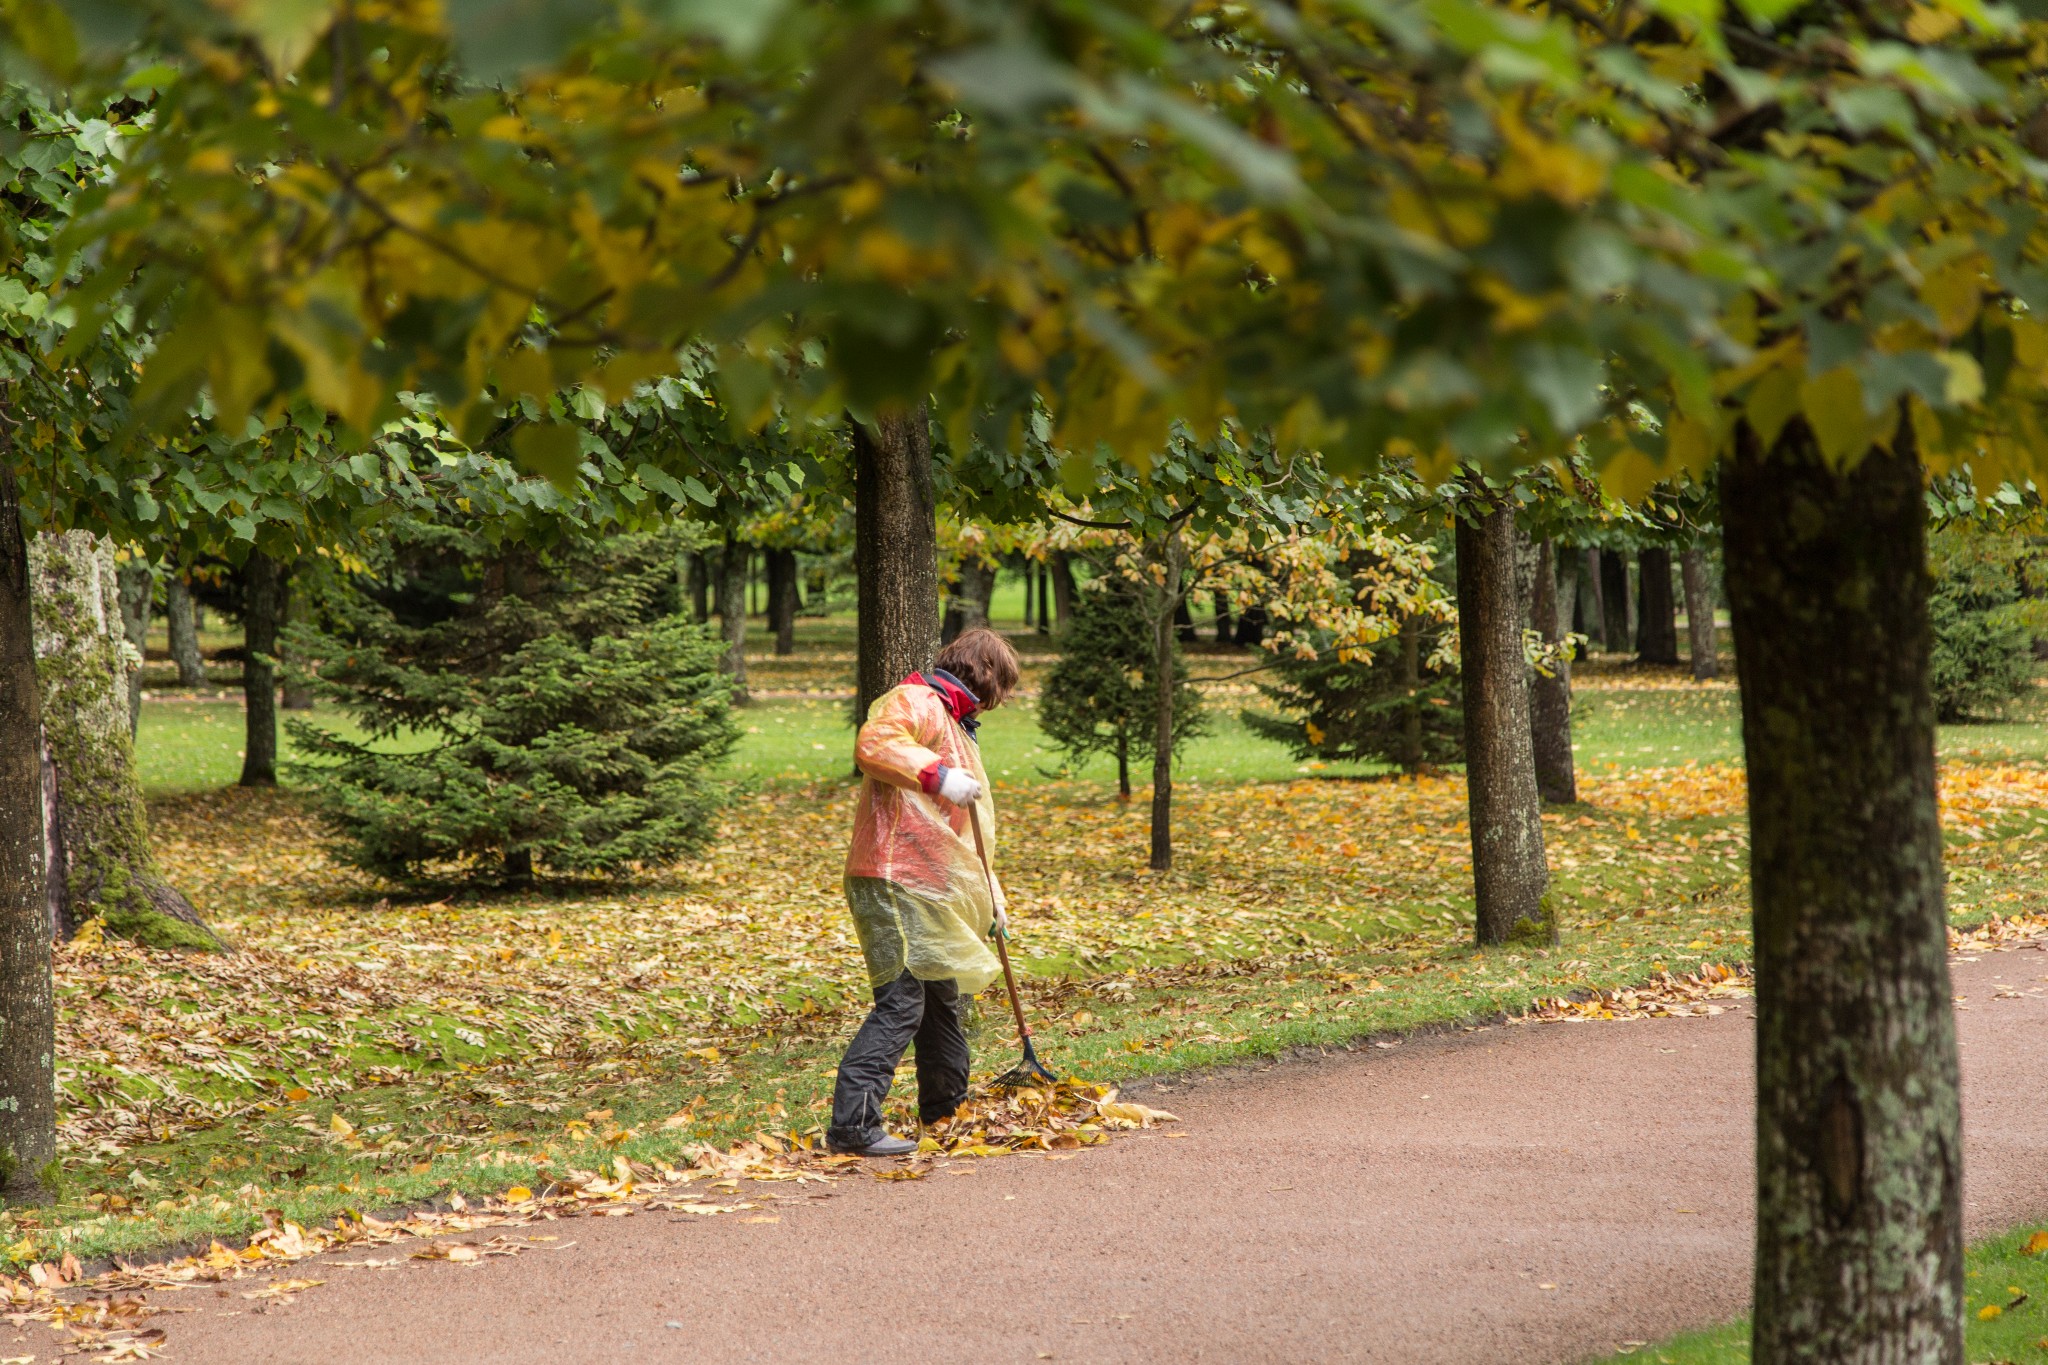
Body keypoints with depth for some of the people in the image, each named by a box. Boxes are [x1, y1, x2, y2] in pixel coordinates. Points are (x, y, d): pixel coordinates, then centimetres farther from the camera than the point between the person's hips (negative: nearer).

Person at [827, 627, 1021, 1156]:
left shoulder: (956, 724, 28)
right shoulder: (917, 703, -6)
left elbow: (963, 831, 34)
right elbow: (873, 744, -29)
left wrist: (990, 894, 33)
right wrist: (936, 774, -36)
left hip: (936, 892, 11)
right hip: (897, 882, -11)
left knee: (945, 997, 19)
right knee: (902, 1001, -16)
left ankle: (946, 1112, 33)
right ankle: (852, 1125, -18)